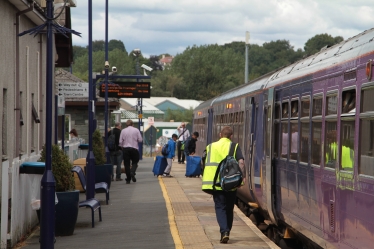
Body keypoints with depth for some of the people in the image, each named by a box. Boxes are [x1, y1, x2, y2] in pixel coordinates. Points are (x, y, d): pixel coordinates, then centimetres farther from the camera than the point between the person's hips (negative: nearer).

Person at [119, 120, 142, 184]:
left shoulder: (123, 131, 2)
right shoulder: (136, 130, 0)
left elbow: (120, 141, 1)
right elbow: (140, 140, -1)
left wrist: (122, 147, 18)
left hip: (125, 148, 1)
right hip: (134, 148, -1)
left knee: (126, 164, 4)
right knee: (134, 162, 11)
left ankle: (128, 179, 2)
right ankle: (132, 172, -18)